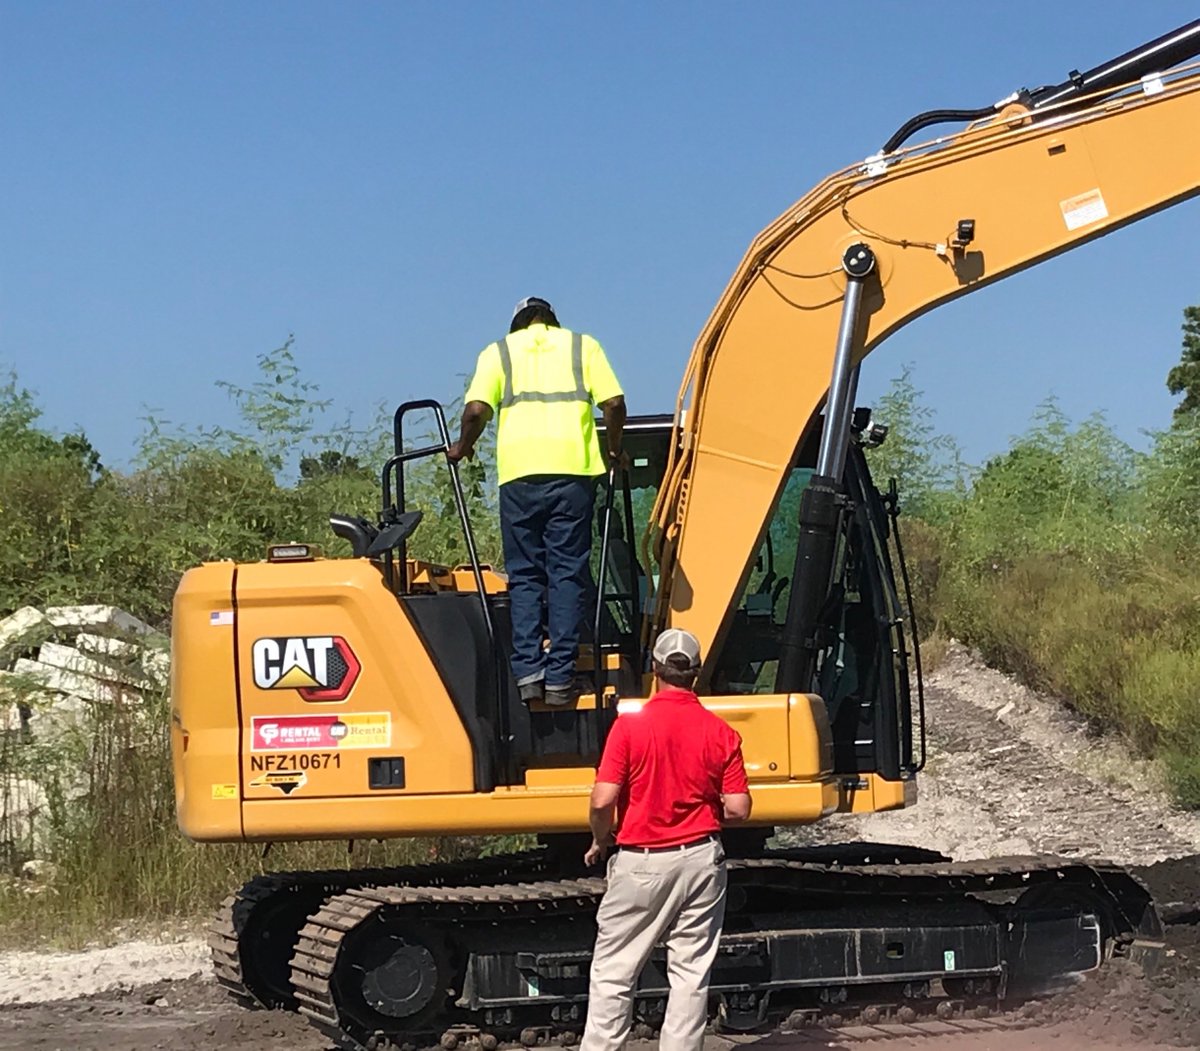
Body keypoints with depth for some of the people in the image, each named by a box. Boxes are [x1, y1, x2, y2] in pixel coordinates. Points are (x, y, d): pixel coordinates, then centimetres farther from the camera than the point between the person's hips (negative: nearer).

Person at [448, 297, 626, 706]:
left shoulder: (498, 351, 16)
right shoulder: (583, 345, 17)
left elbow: (476, 409, 0)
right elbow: (614, 403, 5)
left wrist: (462, 448, 18)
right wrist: (612, 450, 20)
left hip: (519, 472, 0)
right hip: (573, 469, 0)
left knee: (525, 575, 7)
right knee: (568, 573, 2)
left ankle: (528, 671, -5)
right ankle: (560, 677, -3)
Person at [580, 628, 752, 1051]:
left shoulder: (629, 724, -11)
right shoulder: (721, 732, -3)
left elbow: (603, 800, -16)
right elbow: (737, 809, -6)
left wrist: (600, 842, 4)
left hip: (640, 862, -2)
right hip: (701, 858, 2)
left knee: (613, 969, 5)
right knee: (691, 972, 9)